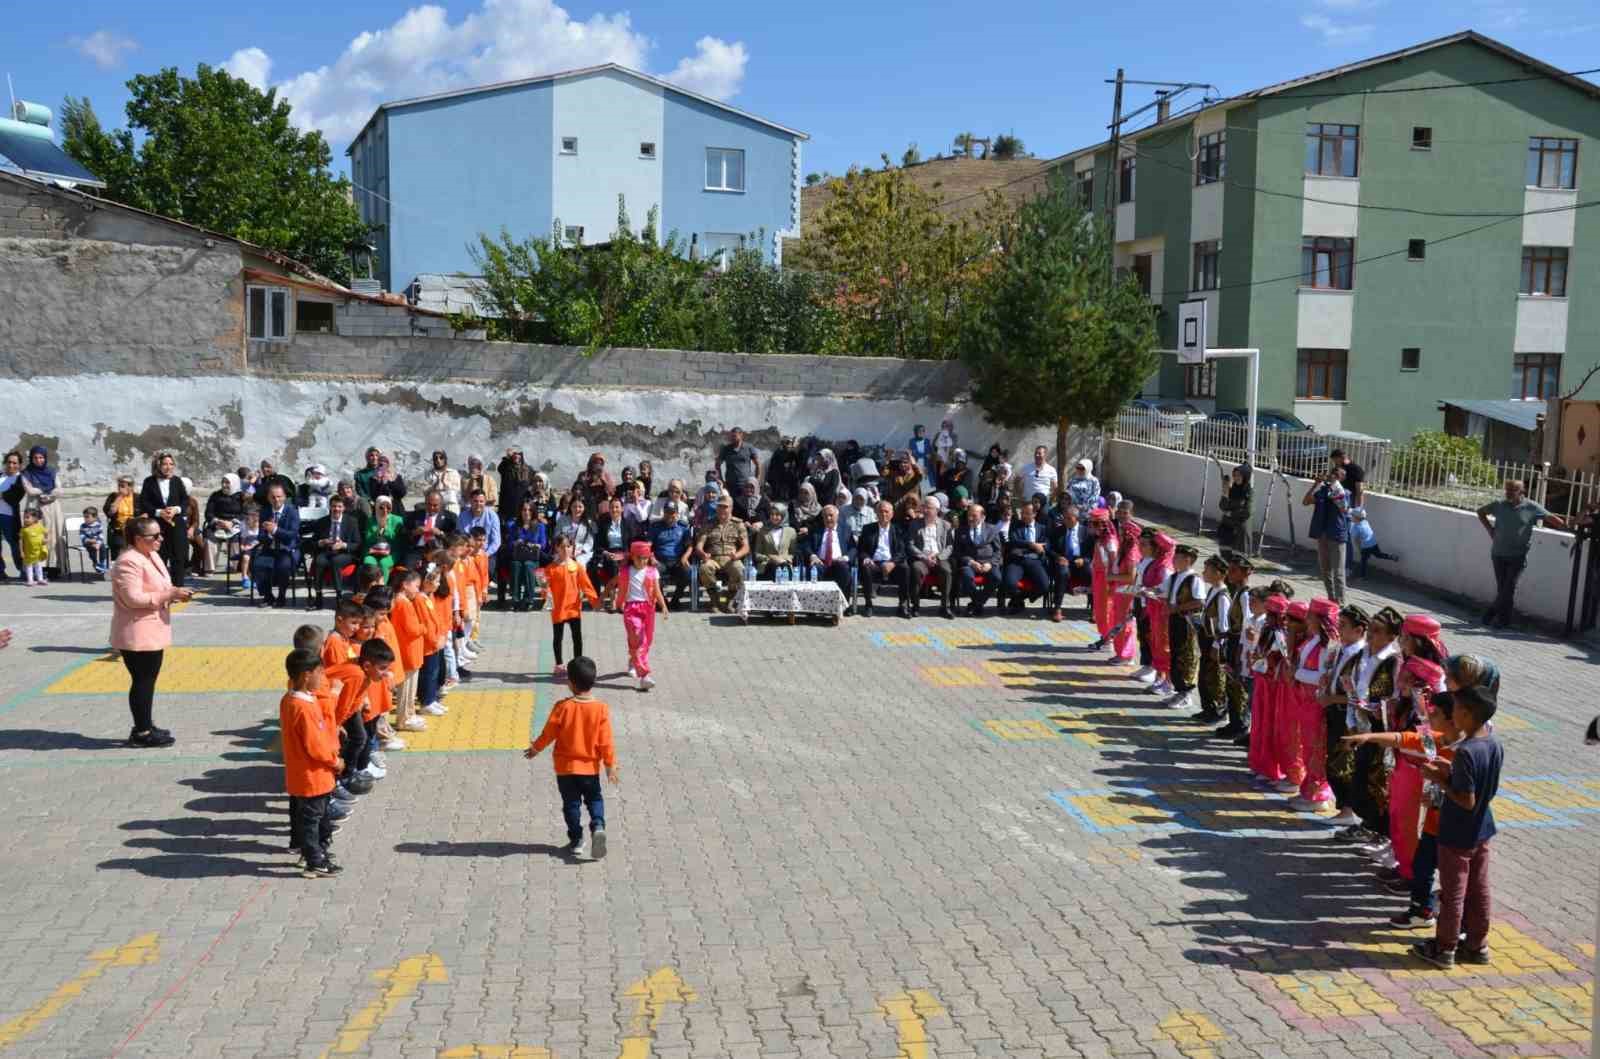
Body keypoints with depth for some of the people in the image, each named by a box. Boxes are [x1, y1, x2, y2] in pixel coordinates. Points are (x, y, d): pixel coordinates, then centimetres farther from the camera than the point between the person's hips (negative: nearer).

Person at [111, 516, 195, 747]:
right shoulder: (129, 562, -19)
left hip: (153, 632, 10)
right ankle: (142, 732, 6)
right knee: (143, 681, -2)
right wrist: (170, 594, -24)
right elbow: (133, 598, -25)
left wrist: (174, 593, 2)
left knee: (148, 681, 15)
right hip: (137, 635, -10)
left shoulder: (152, 555, 12)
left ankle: (146, 727, 25)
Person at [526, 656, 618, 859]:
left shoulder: (562, 707, -15)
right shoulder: (601, 708, -12)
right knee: (594, 799, 18)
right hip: (590, 768, 1)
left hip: (566, 768, -1)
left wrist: (535, 748, 12)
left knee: (571, 803, 13)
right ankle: (598, 826, -7)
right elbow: (606, 741, -9)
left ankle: (576, 841, 15)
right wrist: (610, 766, 0)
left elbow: (548, 734, -7)